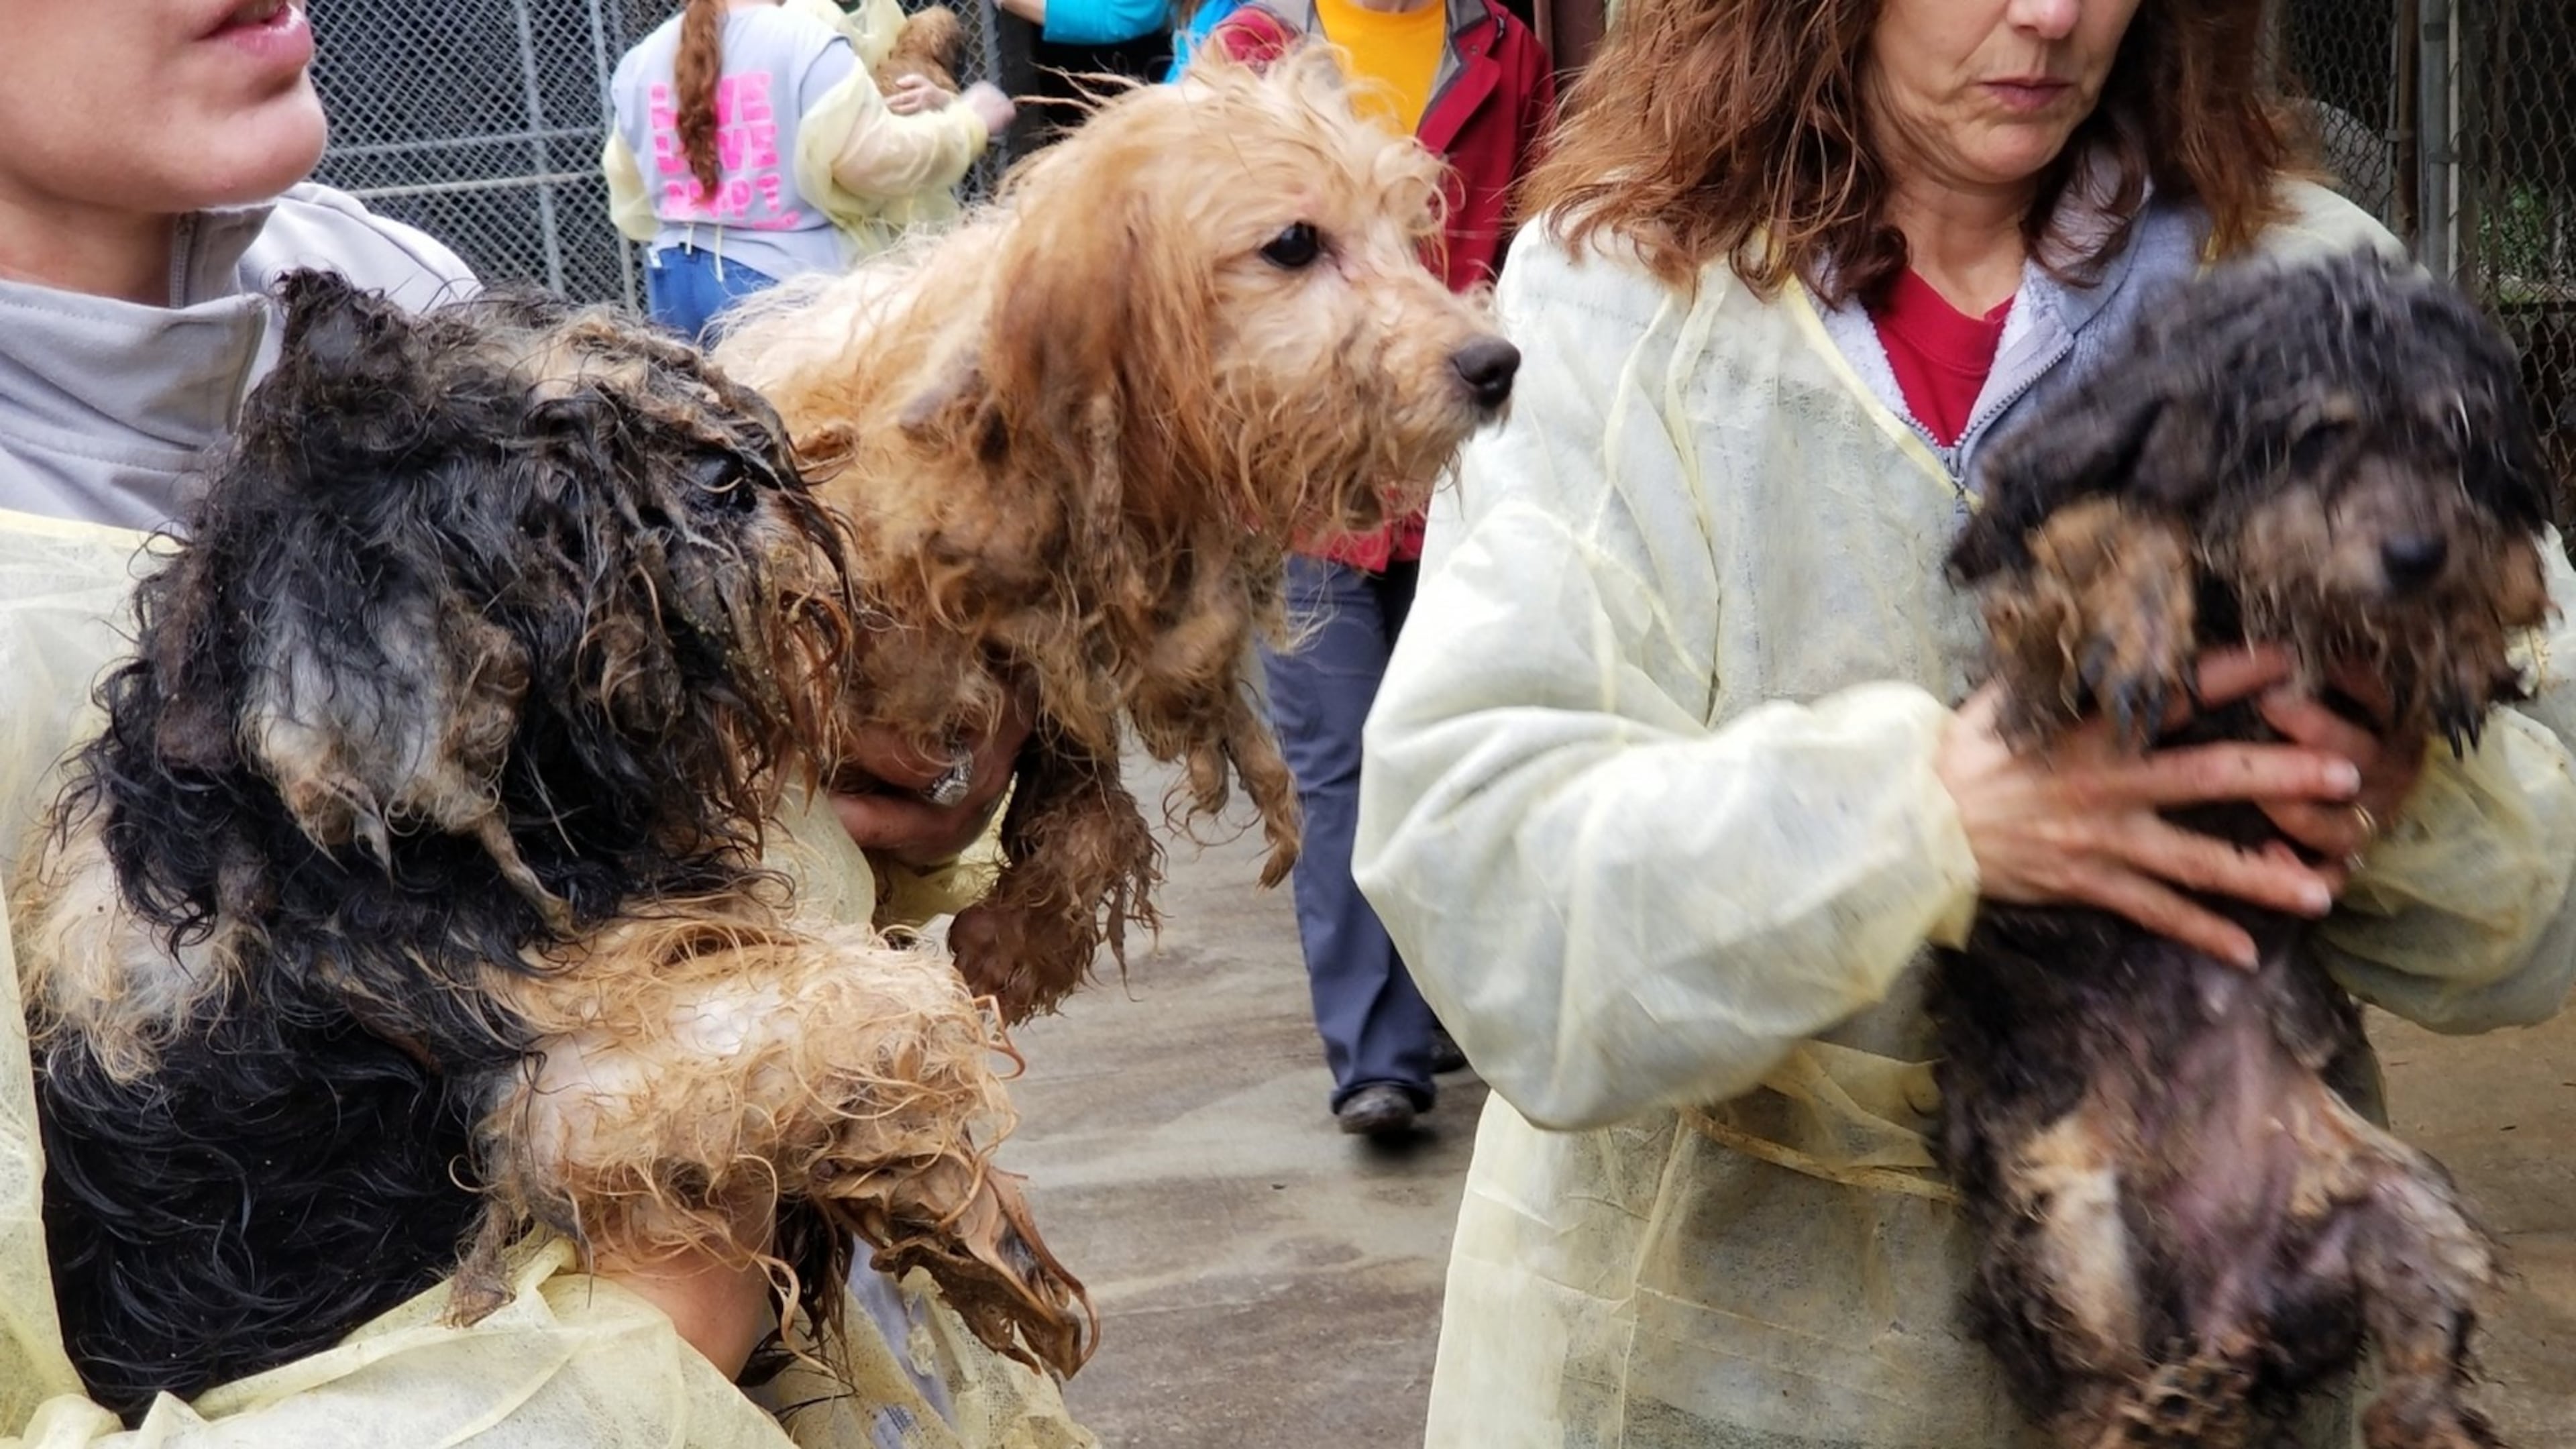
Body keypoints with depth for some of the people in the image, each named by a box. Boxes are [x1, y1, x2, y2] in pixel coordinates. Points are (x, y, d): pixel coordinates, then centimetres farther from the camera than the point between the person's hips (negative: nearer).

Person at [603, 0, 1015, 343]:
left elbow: (631, 204, 16)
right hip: (788, 280, -6)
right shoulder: (806, 43, -11)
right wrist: (969, 121, 5)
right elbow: (878, 158, -12)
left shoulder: (641, 61, 8)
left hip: (677, 285, 6)